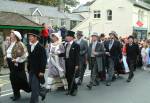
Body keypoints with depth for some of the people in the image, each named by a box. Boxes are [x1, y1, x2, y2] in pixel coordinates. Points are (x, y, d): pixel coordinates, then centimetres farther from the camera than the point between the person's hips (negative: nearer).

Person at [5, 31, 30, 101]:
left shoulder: (20, 44, -17)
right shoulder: (11, 44, 11)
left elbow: (25, 55, -22)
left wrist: (17, 60, -23)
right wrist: (7, 57, 11)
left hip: (18, 64, -9)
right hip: (12, 64, 9)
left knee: (21, 79, -1)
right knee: (13, 79, 12)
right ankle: (16, 94, 23)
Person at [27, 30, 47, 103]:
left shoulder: (40, 47, -15)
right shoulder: (29, 46, 6)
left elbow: (44, 60, -16)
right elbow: (29, 58, 13)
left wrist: (42, 71, -18)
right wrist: (28, 67, 11)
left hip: (37, 70, -7)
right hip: (31, 70, 7)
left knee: (35, 87, -1)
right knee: (31, 85, 16)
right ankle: (42, 91, 39)